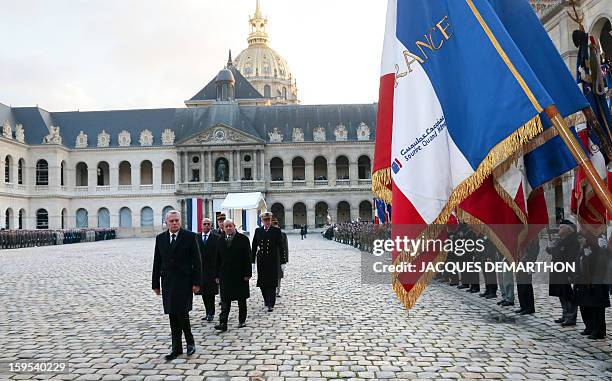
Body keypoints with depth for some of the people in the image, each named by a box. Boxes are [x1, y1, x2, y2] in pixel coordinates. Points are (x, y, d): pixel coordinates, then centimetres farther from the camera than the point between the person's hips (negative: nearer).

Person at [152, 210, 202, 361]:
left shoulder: (190, 236, -3)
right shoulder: (160, 238, 8)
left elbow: (197, 261, -4)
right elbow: (157, 262, 11)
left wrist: (197, 282, -8)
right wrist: (155, 284, 8)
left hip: (184, 282, -4)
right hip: (167, 283, 4)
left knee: (182, 313, -9)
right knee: (172, 316, 7)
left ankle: (190, 341, 15)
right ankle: (176, 348, 17)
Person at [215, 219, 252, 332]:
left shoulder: (243, 239, -4)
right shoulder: (220, 241, 7)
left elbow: (248, 258, -6)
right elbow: (218, 259, 9)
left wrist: (247, 274, -11)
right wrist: (217, 275, 4)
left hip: (240, 275, -2)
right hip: (225, 276, 2)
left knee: (242, 300, 10)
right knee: (225, 301, -1)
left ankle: (242, 320, 23)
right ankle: (223, 323, -2)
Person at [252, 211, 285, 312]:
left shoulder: (276, 231, 0)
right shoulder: (258, 231, 7)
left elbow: (280, 246, 0)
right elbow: (254, 246, 8)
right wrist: (252, 260, 5)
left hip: (273, 260, -3)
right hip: (261, 260, 3)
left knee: (272, 283, -2)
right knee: (262, 282, 8)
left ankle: (271, 304, 2)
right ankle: (266, 300, 29)